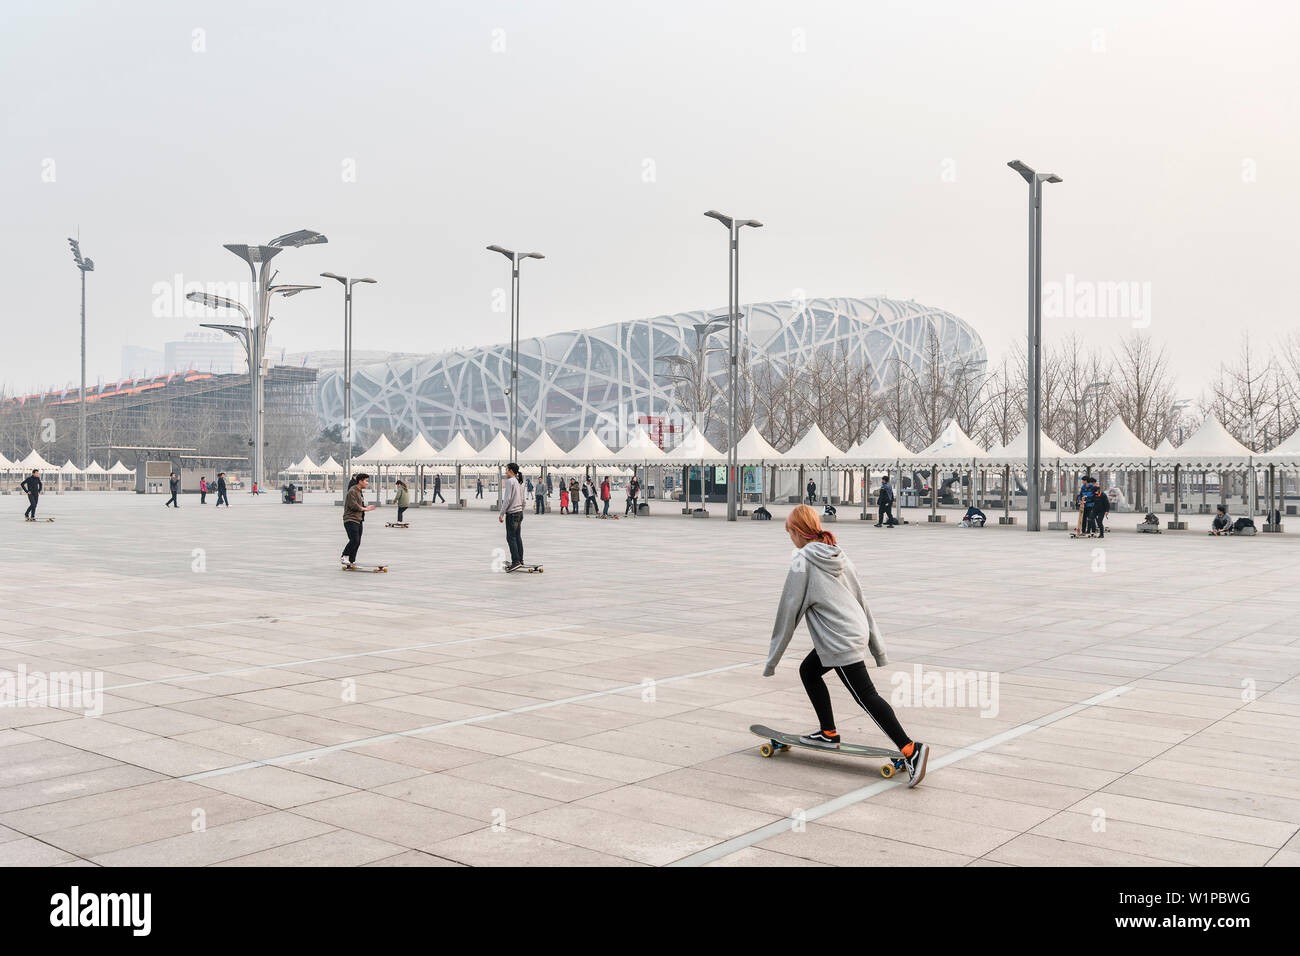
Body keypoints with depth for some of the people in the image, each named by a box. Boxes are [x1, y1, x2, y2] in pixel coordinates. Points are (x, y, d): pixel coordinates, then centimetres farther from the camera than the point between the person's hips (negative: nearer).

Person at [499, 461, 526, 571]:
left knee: (511, 538, -7)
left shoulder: (510, 481, -12)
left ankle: (516, 561, -12)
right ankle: (520, 560, 13)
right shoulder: (520, 482, 14)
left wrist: (501, 513, -14)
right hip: (520, 512, 9)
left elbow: (508, 499, -17)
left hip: (512, 513, -9)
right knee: (518, 537, 11)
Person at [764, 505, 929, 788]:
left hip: (840, 642, -9)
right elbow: (861, 599, 15)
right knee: (808, 671, 23)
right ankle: (829, 734, 30)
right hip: (856, 632, 9)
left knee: (867, 696, -7)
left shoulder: (802, 562, -12)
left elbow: (788, 613, -8)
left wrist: (772, 659, 0)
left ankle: (910, 749, -13)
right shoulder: (838, 556, 12)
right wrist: (877, 645, 20)